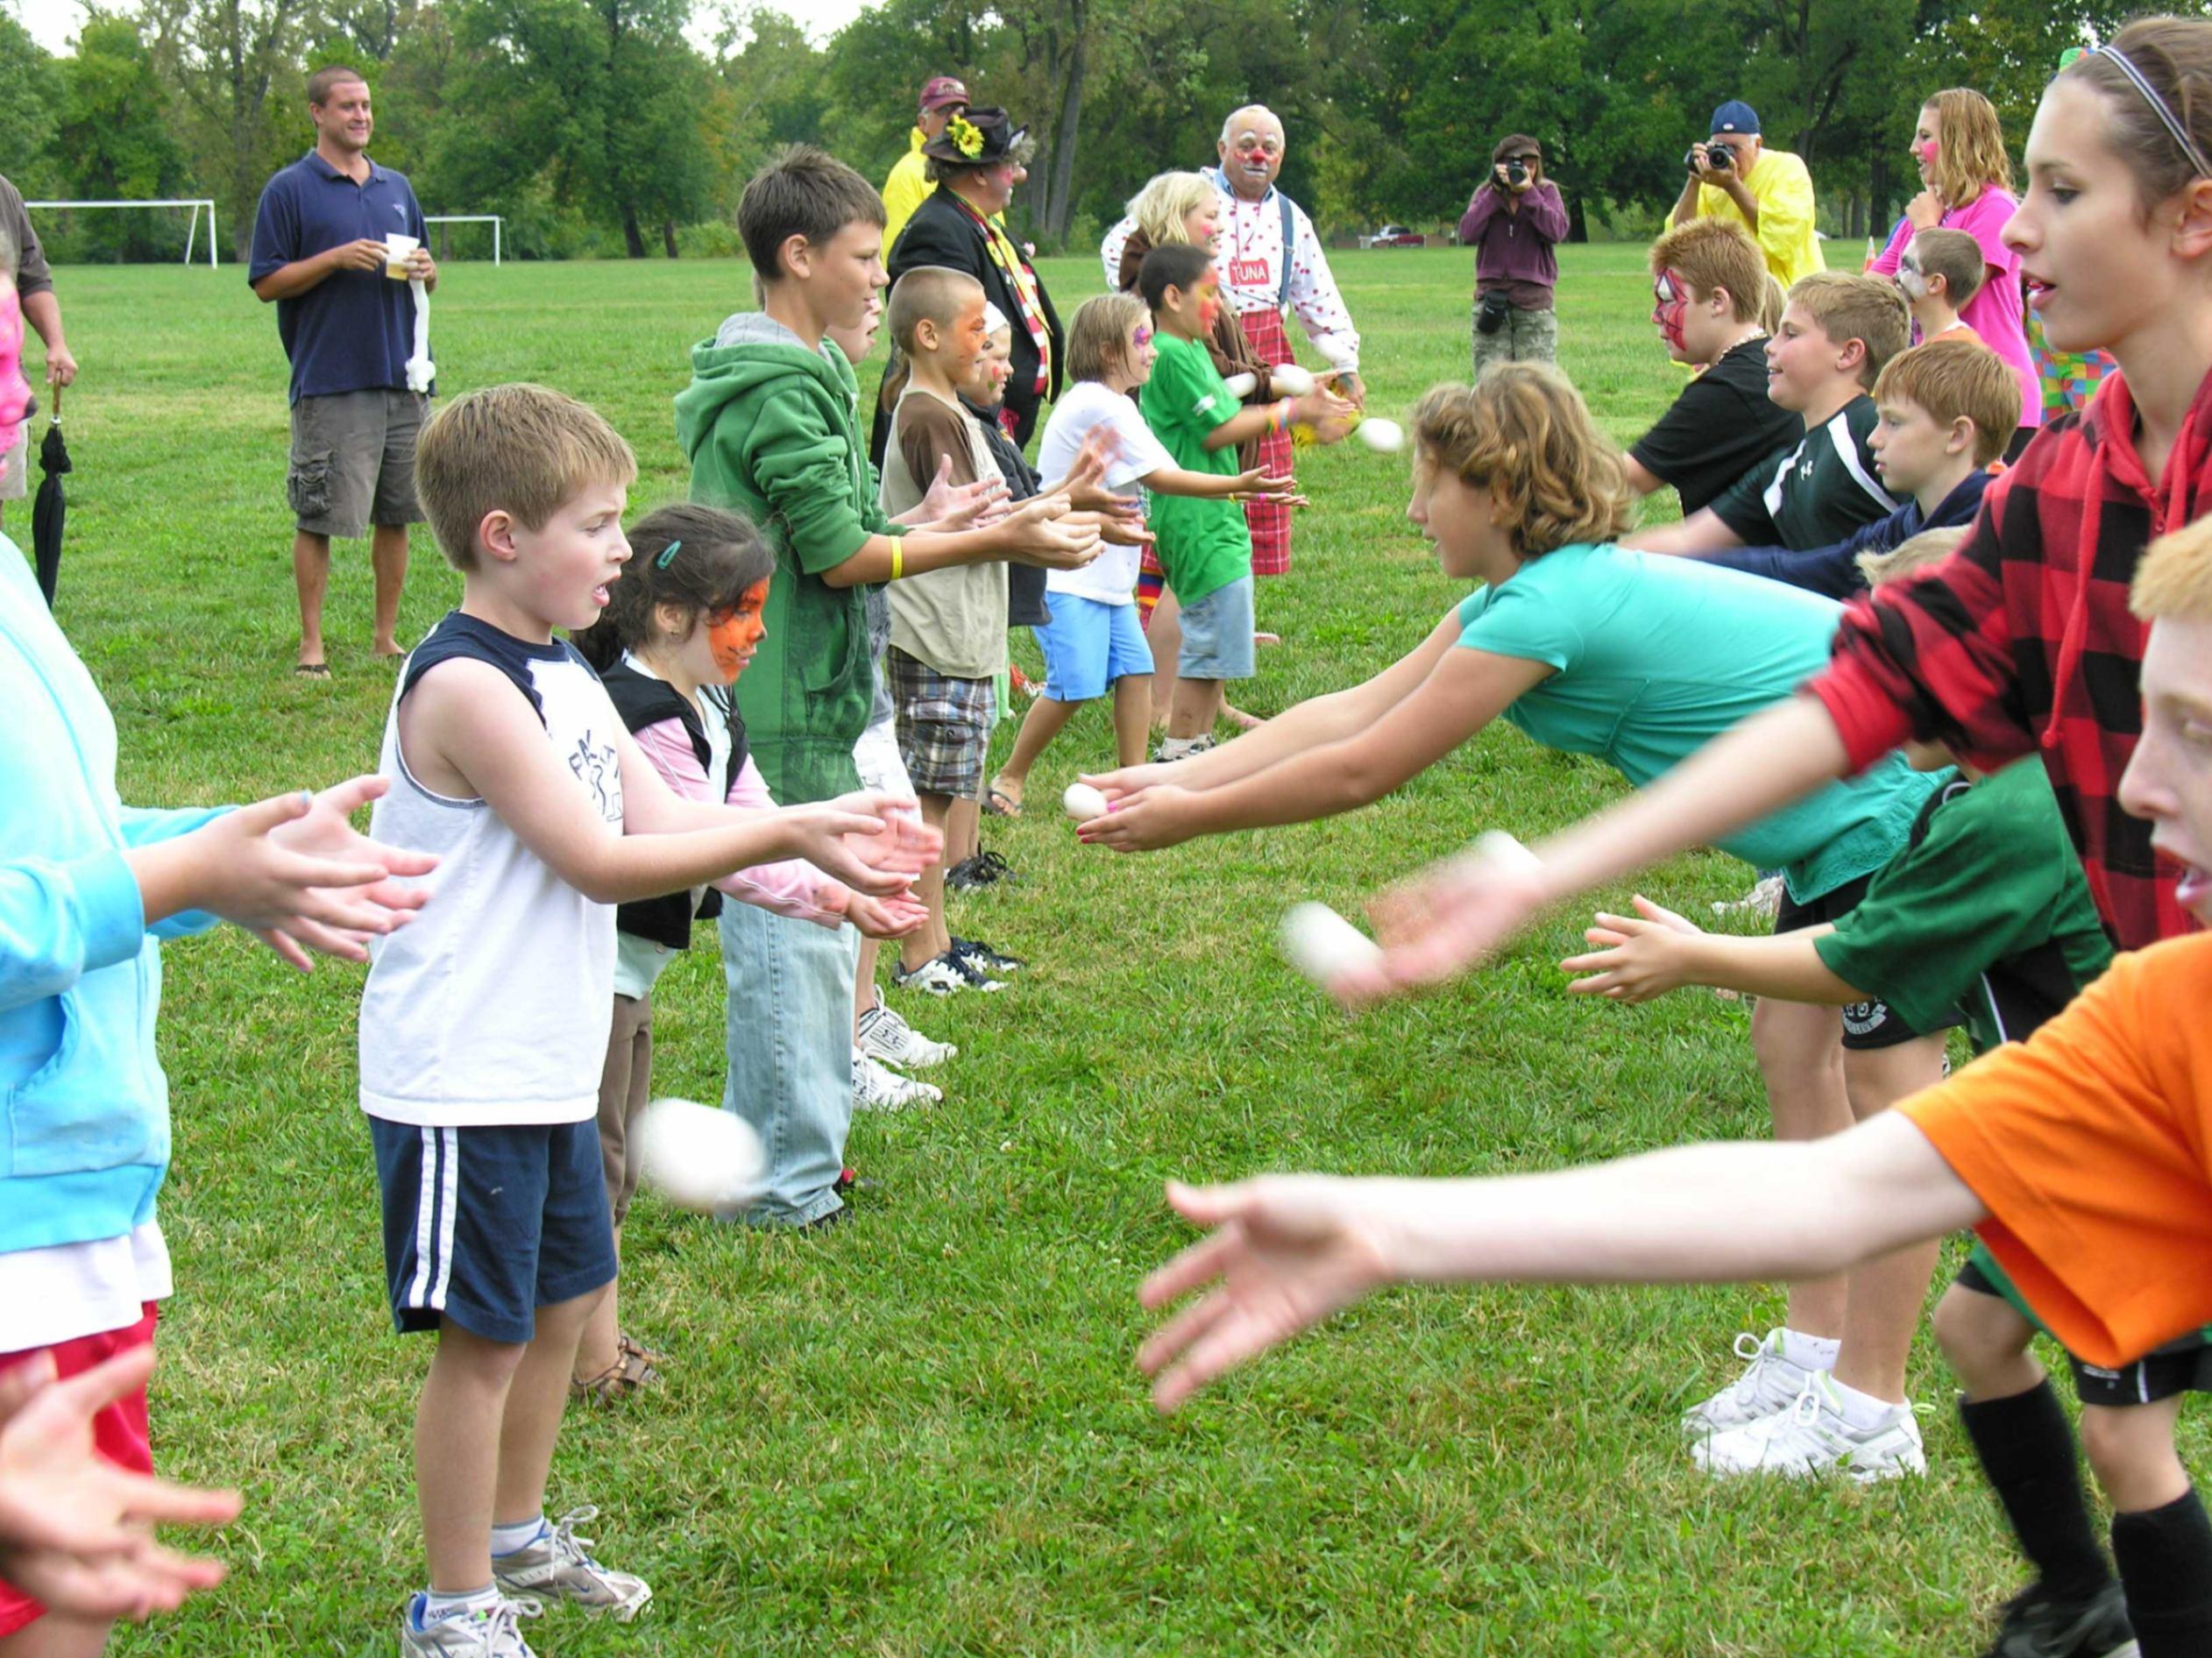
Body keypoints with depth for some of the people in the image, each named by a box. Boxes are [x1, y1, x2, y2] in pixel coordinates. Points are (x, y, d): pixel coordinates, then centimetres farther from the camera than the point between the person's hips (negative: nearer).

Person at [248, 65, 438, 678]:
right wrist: (335, 259, -16)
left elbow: (426, 277, 23)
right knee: (320, 519, -3)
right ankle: (312, 644, 5)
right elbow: (266, 284, -4)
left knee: (397, 514, 8)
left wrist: (425, 271, -1)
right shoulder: (289, 189, -1)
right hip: (329, 384, -5)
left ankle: (386, 636, 18)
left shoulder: (397, 188, 16)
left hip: (402, 378, 5)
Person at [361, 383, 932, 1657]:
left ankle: (518, 1537, 40)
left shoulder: (562, 675, 11)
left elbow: (663, 815, 7)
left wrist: (820, 842, -6)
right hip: (462, 1082, -10)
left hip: (549, 1069, 10)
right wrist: (786, 832, -19)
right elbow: (600, 862, -22)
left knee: (566, 1302, 21)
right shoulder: (465, 687, -20)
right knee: (484, 1339, 0)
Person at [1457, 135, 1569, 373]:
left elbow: (1556, 231, -12)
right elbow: (1467, 234, -8)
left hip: (1534, 300, -1)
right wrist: (1496, 192, -10)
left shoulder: (1546, 192, 6)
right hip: (1491, 296, 1)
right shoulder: (1485, 194, 9)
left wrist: (1528, 192, -17)